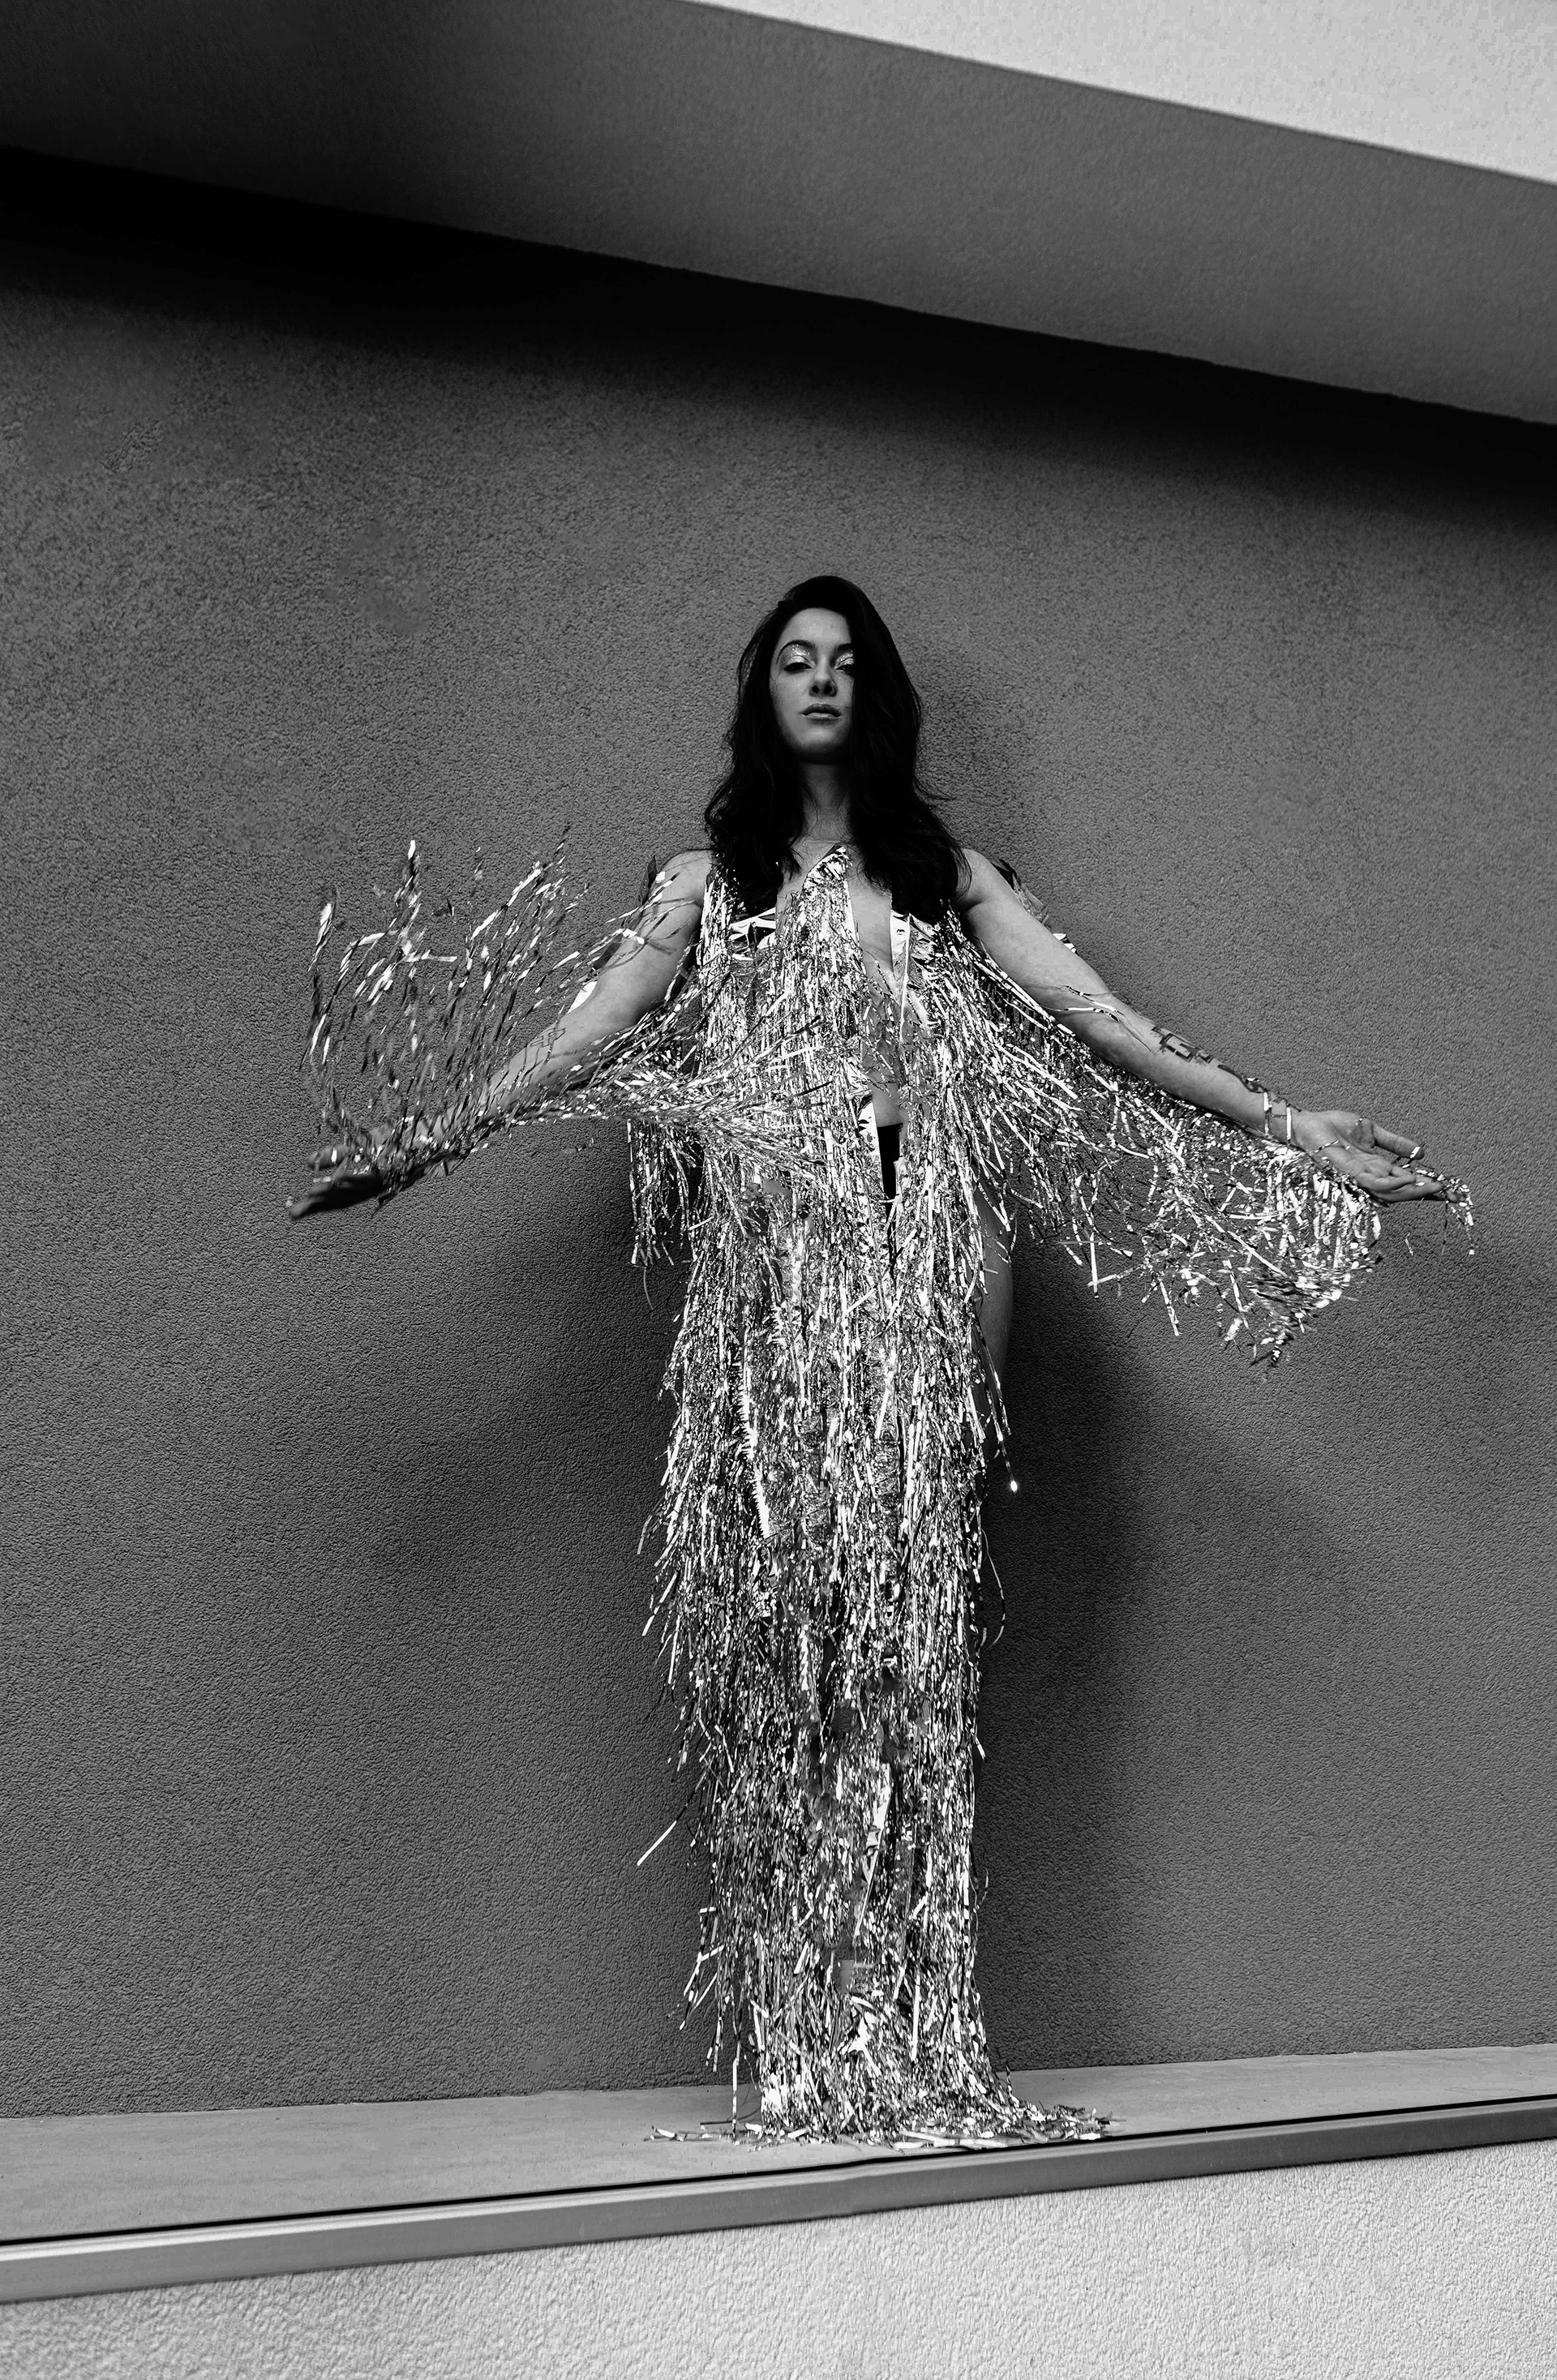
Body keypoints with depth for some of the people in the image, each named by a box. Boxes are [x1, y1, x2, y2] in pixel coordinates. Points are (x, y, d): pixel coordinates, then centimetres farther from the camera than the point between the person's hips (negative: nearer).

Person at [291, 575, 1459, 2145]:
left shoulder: (943, 869, 17)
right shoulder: (710, 878, 16)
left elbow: (1098, 1017, 11)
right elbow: (590, 1029, 6)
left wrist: (1283, 1130, 5)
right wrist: (430, 1133, -5)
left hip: (927, 1244, 1)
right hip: (776, 1251, -1)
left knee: (906, 1592, -3)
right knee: (782, 1600, -5)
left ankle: (894, 2042, 5)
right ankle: (816, 2042, 4)